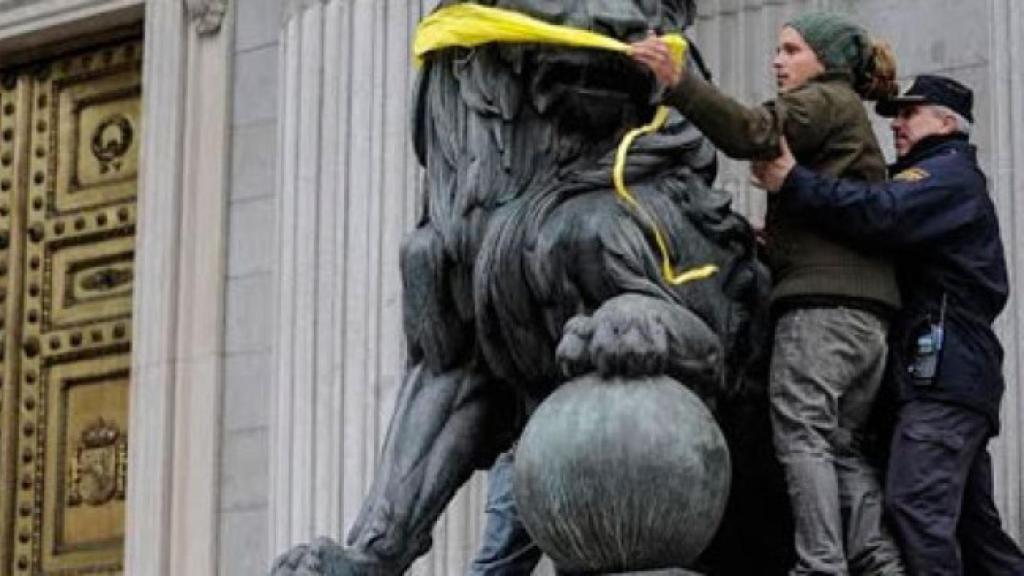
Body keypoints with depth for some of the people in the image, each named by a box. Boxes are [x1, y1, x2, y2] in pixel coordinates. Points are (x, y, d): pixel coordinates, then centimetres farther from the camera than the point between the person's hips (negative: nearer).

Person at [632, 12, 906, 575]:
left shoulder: (825, 102, 1)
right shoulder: (849, 119, 30)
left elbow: (753, 132, -19)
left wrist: (677, 83, -28)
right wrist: (780, 238, 15)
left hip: (821, 301, -9)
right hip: (865, 303, 9)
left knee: (802, 432, -12)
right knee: (845, 441, 9)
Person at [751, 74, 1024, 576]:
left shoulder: (948, 175, -4)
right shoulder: (946, 180, 29)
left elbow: (881, 213, -24)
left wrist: (792, 182, -24)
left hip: (943, 371, -11)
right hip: (954, 372, 11)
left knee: (916, 506, -19)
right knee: (970, 518, 13)